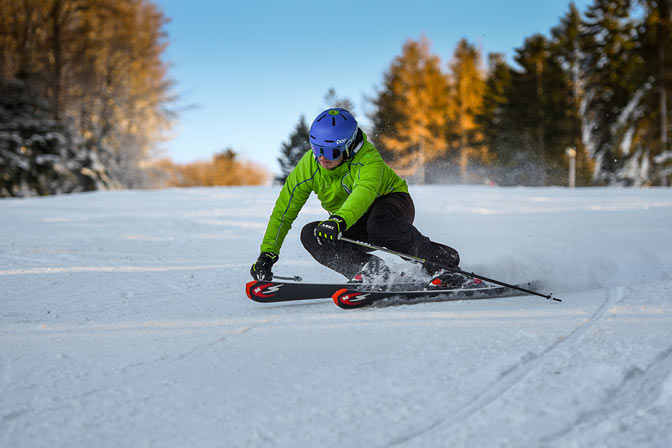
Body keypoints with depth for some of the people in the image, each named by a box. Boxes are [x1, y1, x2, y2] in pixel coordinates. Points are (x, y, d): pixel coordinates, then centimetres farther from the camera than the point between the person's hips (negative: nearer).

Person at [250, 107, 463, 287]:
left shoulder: (368, 158, -29)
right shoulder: (308, 166, -14)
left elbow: (364, 192, -50)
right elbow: (283, 212, -9)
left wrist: (339, 221, -68)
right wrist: (267, 253, -17)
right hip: (356, 225, 6)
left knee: (379, 224, -41)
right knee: (310, 235, -21)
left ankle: (443, 261, -29)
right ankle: (370, 269, -28)